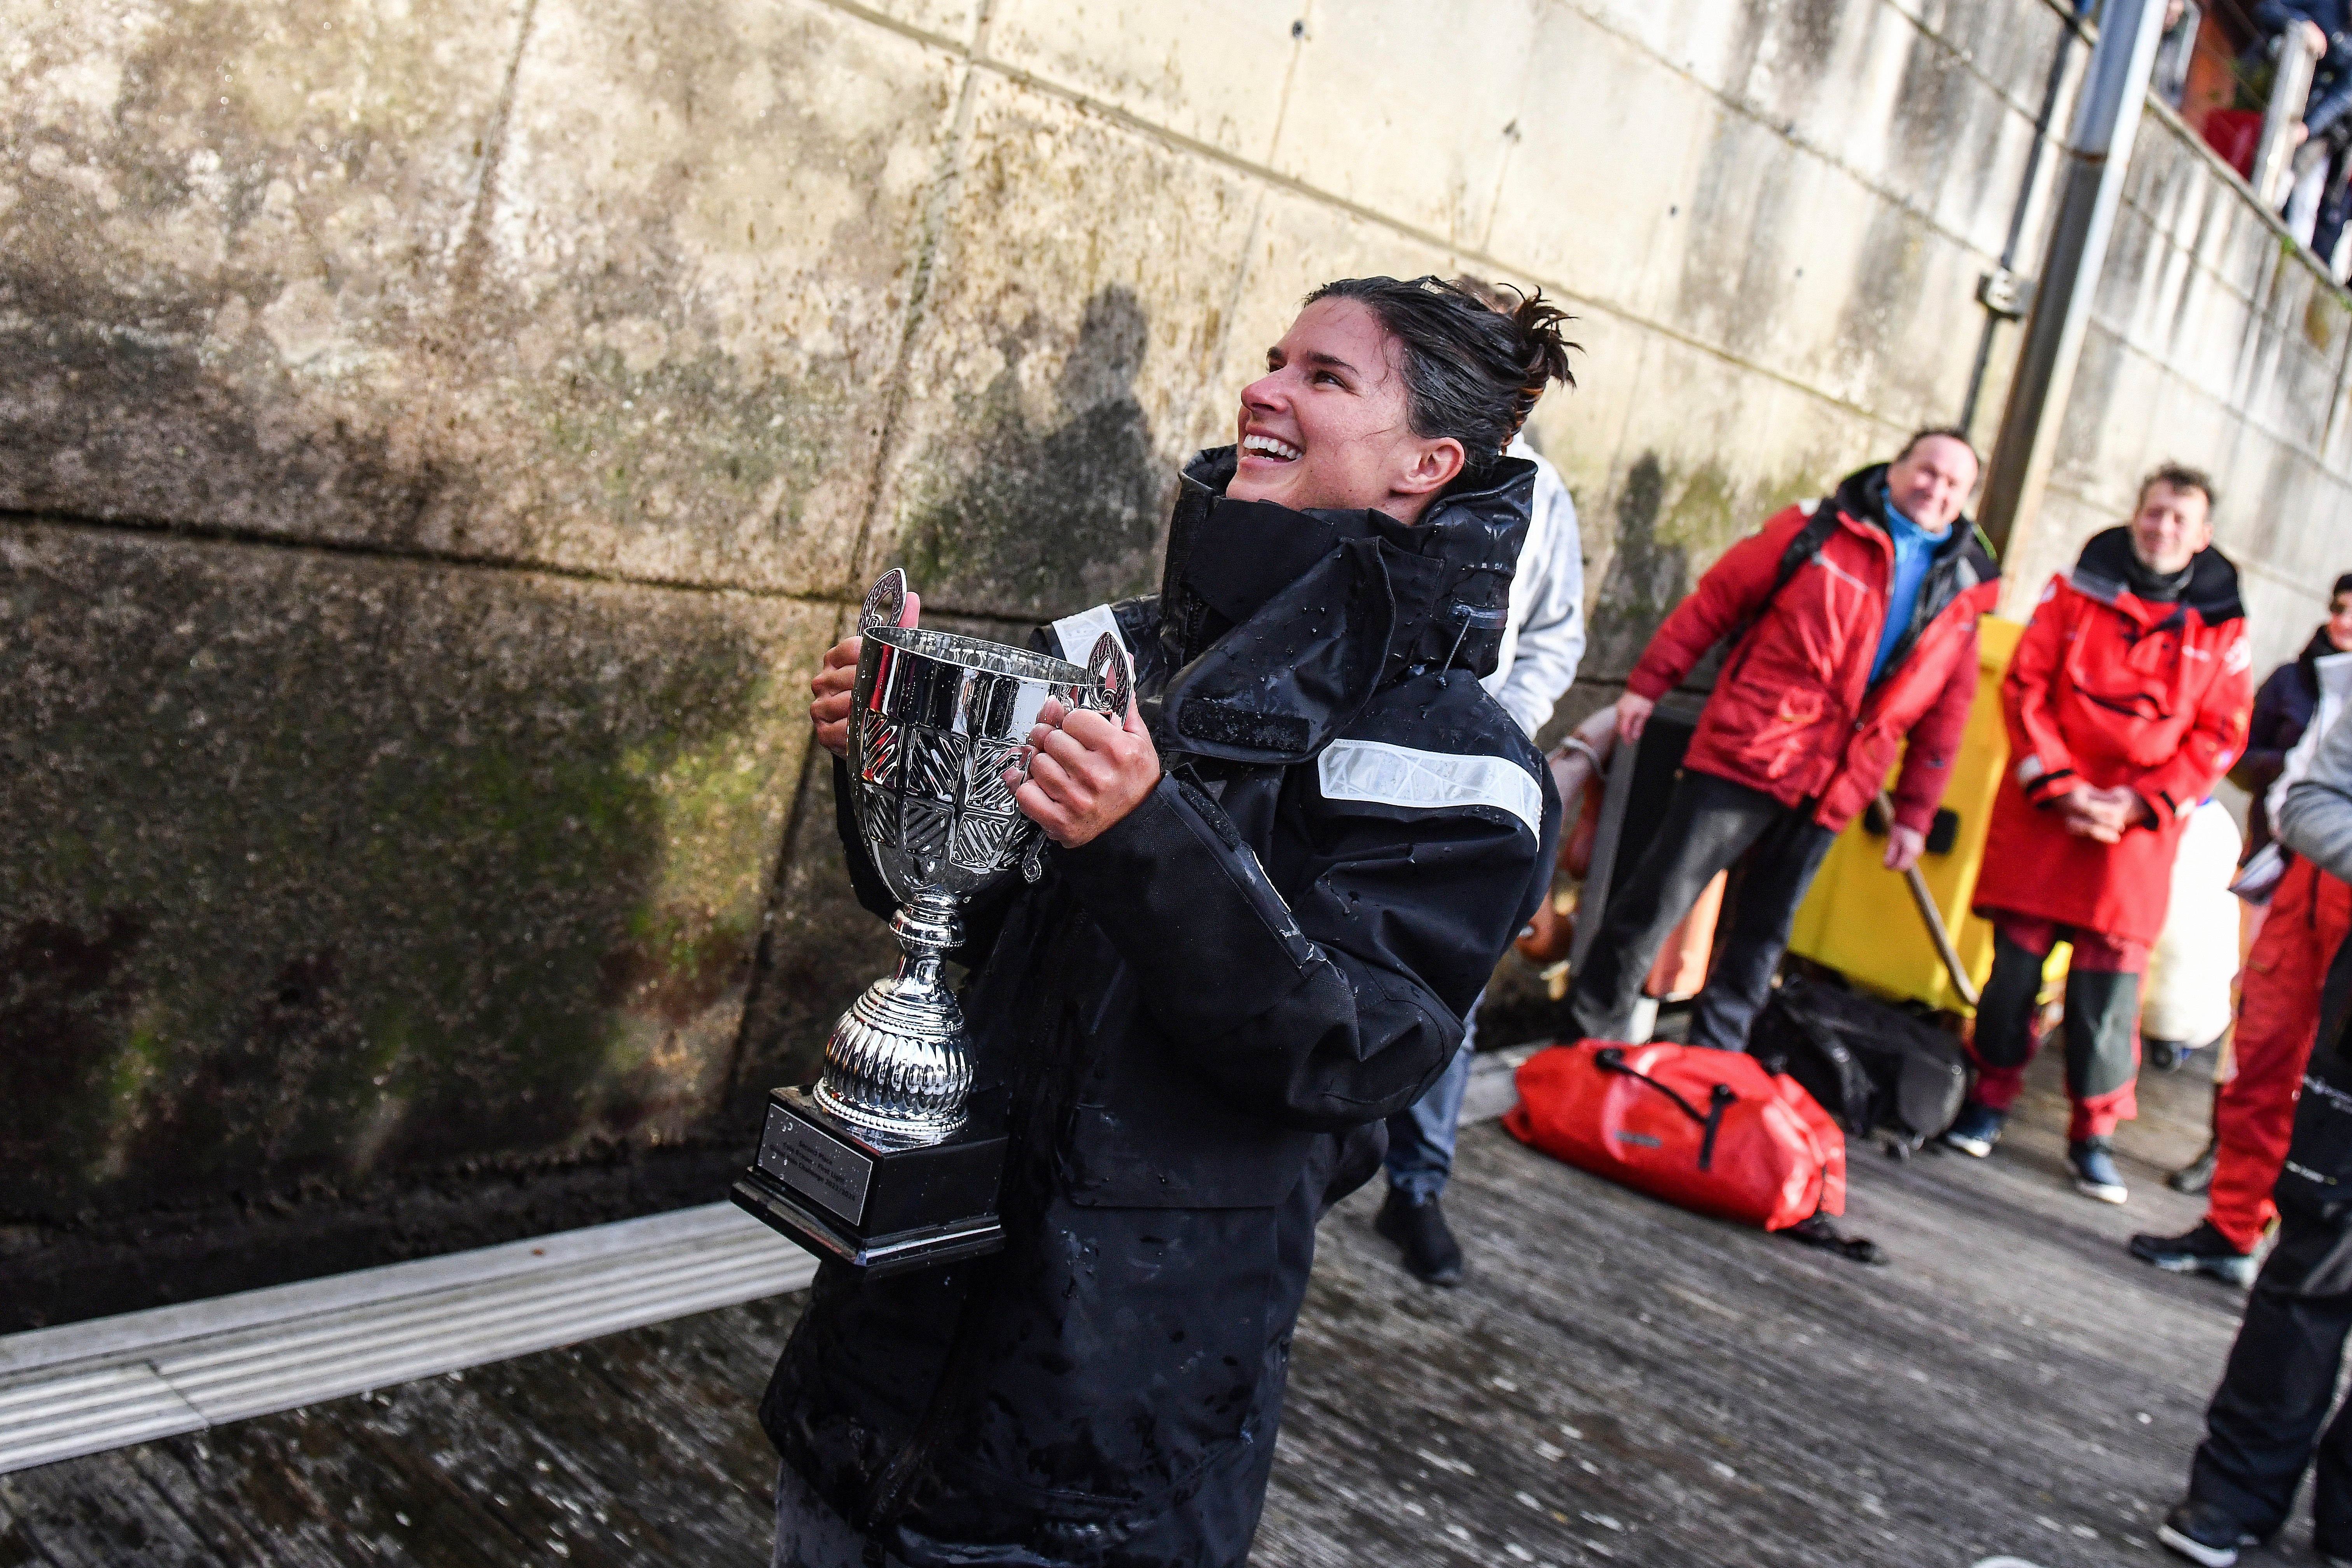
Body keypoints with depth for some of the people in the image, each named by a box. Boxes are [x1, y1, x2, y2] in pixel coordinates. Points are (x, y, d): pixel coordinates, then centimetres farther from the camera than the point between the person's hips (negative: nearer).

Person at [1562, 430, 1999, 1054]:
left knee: (1764, 933, 11)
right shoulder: (1819, 531, -1)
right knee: (1659, 898, -3)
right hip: (1744, 755, -4)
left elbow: (1945, 714, 13)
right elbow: (1715, 601, 1)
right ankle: (1591, 1033, 12)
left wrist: (1914, 814, 10)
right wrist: (1648, 685, -1)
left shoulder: (1963, 591, 11)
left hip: (1831, 789, 4)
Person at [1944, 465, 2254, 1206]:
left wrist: (2140, 804, -9)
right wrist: (2058, 785, -9)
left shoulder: (2222, 629, 5)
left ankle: (2095, 1135, 11)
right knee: (2015, 965, 2)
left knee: (2110, 985, -2)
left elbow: (2220, 736, 4)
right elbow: (2025, 686, 1)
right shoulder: (2076, 591, 4)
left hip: (2137, 832, 0)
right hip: (2041, 811, 0)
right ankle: (1990, 1101, 17)